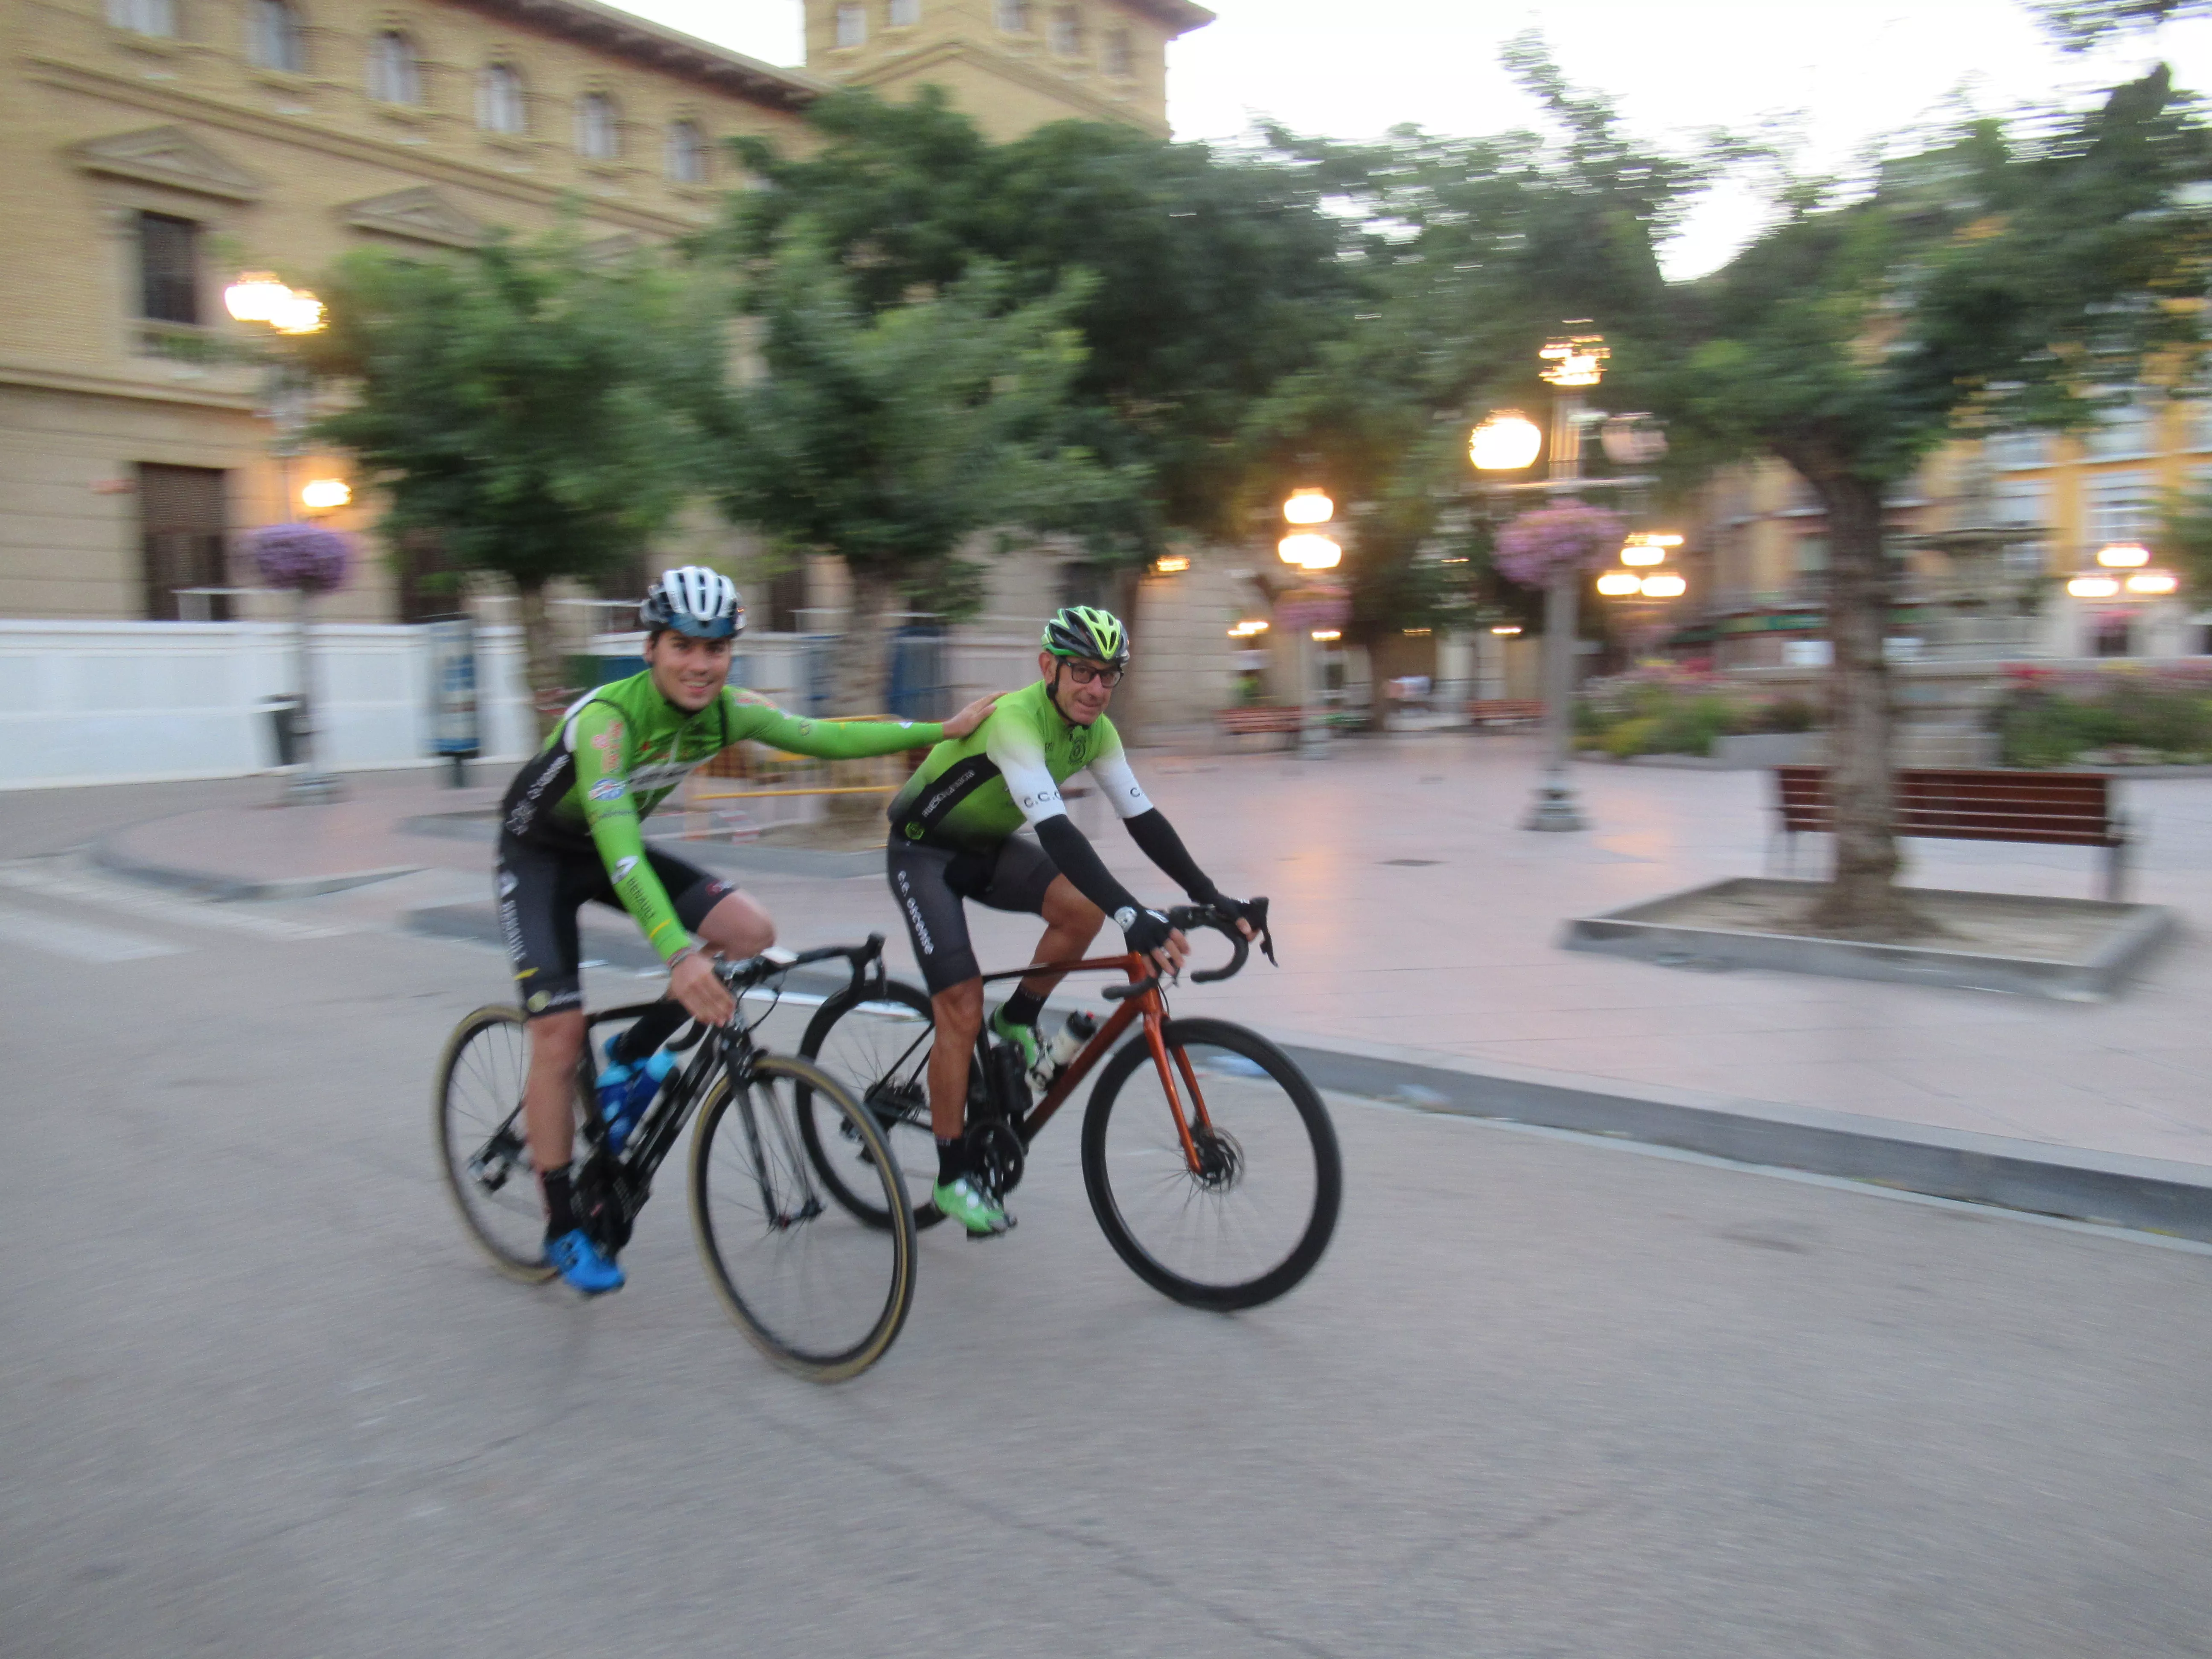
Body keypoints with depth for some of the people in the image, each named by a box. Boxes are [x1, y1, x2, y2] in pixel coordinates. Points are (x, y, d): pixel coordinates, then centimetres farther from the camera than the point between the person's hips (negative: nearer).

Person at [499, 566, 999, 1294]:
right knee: (560, 1035, -13)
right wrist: (680, 955, -58)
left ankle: (631, 1056, 8)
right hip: (541, 855, -6)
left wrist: (943, 729, -13)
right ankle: (563, 1230, 2)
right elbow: (617, 845, -46)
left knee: (751, 932, -13)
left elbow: (822, 736, -9)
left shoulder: (726, 710, -17)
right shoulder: (608, 716, -35)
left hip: (618, 846, 6)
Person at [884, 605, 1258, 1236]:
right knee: (962, 1012, -13)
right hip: (924, 853, -6)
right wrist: (1133, 916, -54)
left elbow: (1141, 817, -8)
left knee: (1083, 908, -21)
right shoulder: (1015, 720, -33)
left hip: (989, 846, 7)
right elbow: (1056, 830, -45)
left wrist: (1209, 895, -17)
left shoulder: (1095, 730, -9)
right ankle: (952, 1177, 2)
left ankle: (1018, 1021, 5)